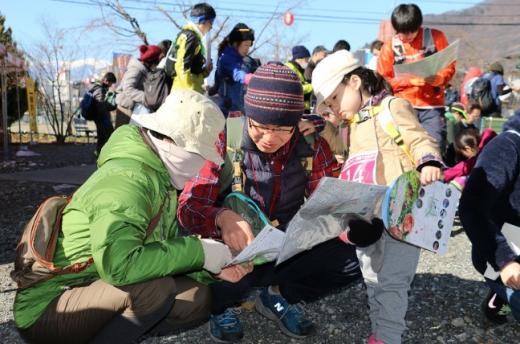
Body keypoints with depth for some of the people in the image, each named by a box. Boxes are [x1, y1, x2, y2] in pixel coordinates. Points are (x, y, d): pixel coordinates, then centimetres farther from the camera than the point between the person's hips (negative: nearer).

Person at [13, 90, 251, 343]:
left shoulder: (160, 177, 3)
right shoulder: (127, 181, -26)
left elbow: (164, 247, 7)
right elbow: (117, 265, -40)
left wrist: (212, 267, -10)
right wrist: (199, 252, -29)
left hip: (94, 289, 9)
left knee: (195, 297, -4)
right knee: (157, 287, -31)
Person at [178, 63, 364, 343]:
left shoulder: (312, 144, -9)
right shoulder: (225, 141, -17)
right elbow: (189, 205, -24)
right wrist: (222, 217, -46)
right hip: (235, 247, -3)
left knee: (353, 254, -20)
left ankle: (279, 296, 7)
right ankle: (221, 305, 3)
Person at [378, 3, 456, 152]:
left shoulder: (435, 37, 3)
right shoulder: (390, 46, 2)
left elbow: (449, 66, 5)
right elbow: (383, 80, 2)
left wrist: (439, 78, -18)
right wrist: (410, 81, -13)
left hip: (432, 105, 0)